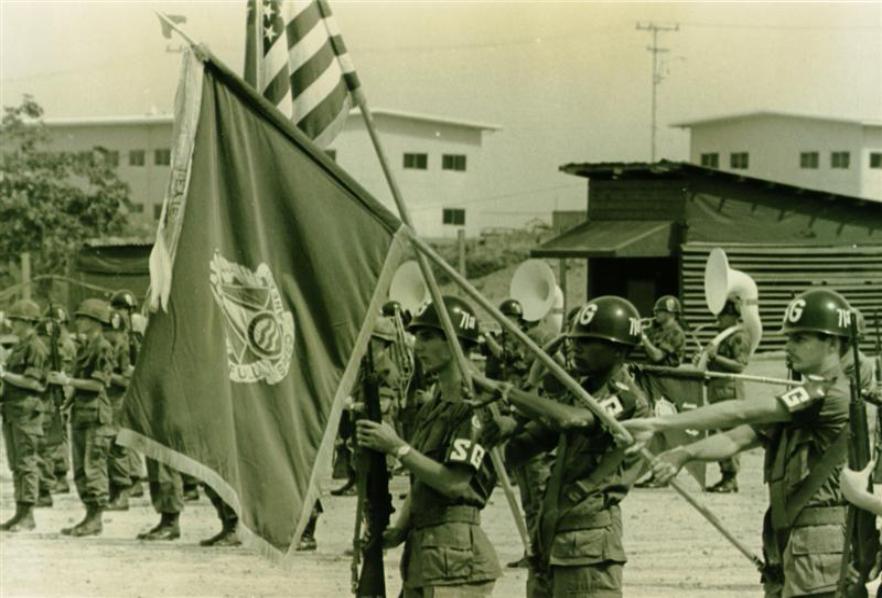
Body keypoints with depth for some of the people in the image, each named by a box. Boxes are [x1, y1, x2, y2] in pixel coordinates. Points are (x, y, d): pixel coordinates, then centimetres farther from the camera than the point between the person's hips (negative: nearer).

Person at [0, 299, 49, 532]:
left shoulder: (36, 347, -12)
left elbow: (32, 382, -18)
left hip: (27, 410, -10)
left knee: (26, 462, -8)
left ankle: (28, 515, -6)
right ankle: (20, 513, 14)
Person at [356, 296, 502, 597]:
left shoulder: (474, 404, -11)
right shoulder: (431, 407, 18)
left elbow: (454, 482, -19)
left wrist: (397, 447, -14)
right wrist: (398, 530, 6)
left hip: (454, 552, -10)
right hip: (421, 551, 10)